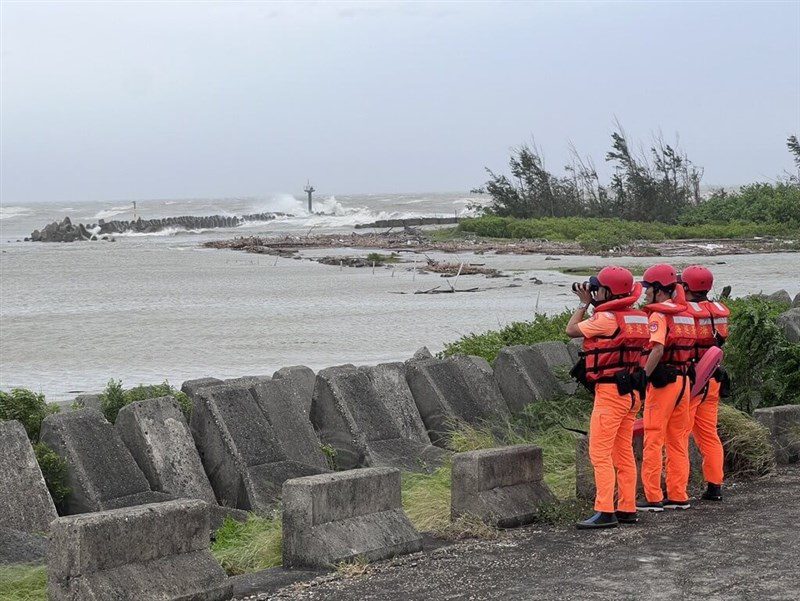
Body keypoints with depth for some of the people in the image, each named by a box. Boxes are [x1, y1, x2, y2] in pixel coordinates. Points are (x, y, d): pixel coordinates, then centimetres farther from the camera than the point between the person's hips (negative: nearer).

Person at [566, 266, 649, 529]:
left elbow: (572, 330, -4)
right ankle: (627, 509, 16)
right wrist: (593, 304, 21)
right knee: (624, 453, 13)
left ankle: (605, 512, -12)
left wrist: (584, 303, 8)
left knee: (600, 453, -7)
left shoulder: (606, 318, -16)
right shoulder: (637, 318, 9)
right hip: (632, 392, 9)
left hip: (610, 392, -9)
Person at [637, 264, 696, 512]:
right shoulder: (684, 314, 13)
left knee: (653, 440, -2)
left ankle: (653, 498, -2)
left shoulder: (659, 315, -12)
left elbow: (658, 350, -25)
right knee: (678, 441, 13)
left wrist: (643, 377, -21)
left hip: (663, 381, -8)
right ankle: (678, 496, 15)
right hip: (683, 380, 8)